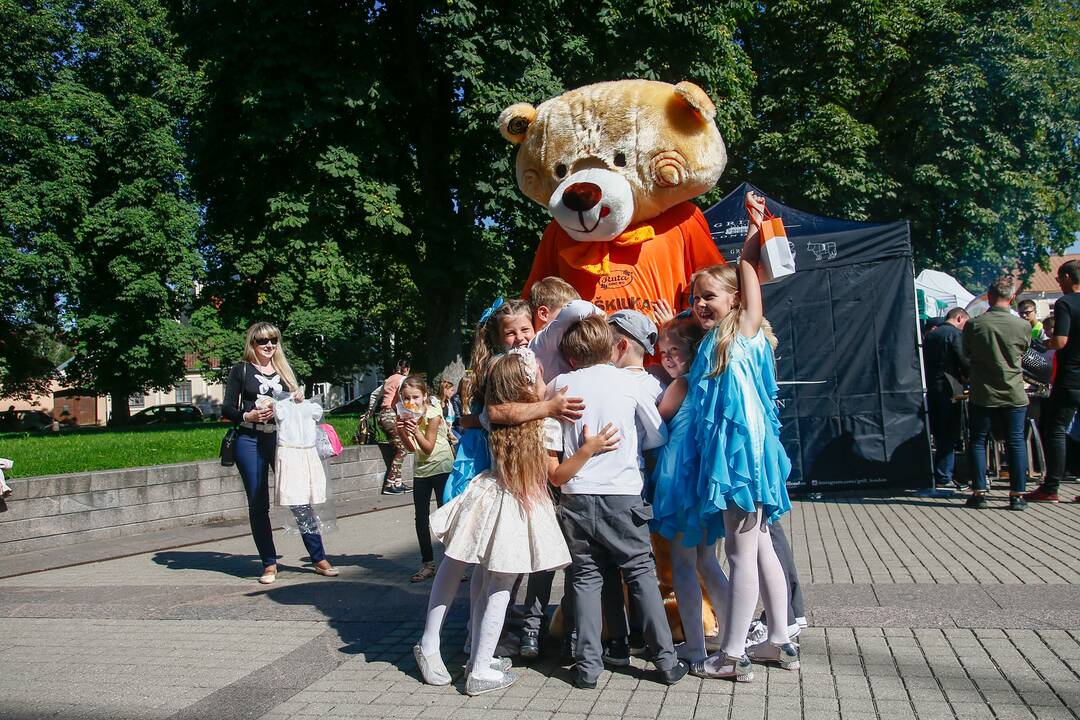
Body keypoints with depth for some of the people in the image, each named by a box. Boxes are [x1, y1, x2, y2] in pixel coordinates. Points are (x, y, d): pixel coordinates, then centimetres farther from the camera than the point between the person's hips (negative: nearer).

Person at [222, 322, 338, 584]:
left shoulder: (284, 370, 15)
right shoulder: (241, 370, 5)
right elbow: (227, 408, 2)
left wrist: (299, 399, -1)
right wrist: (248, 416, -16)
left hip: (282, 440, 2)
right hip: (251, 442, -2)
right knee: (258, 505, 3)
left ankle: (319, 559, 4)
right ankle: (269, 564, 12)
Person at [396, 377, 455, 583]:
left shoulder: (433, 414, -17)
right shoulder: (406, 416, -1)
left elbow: (428, 448, -17)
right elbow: (412, 448, -4)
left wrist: (416, 431, -33)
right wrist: (401, 431, -20)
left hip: (441, 467, -6)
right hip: (421, 470, 6)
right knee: (421, 518, 7)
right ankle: (427, 564, 17)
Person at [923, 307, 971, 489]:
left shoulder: (930, 335, 15)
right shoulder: (956, 334, -8)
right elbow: (964, 361, -13)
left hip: (931, 388, 7)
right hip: (949, 390, -7)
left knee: (939, 435, 14)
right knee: (950, 436, -3)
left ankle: (939, 475, 18)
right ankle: (943, 478, -2)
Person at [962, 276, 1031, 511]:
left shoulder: (973, 325, -9)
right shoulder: (1023, 326, -7)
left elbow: (966, 355, 3)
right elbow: (1023, 353, 10)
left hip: (983, 394, -1)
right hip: (1014, 394, 1)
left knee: (978, 442, 9)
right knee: (1016, 442, 8)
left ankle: (979, 492, 6)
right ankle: (1017, 495, 9)